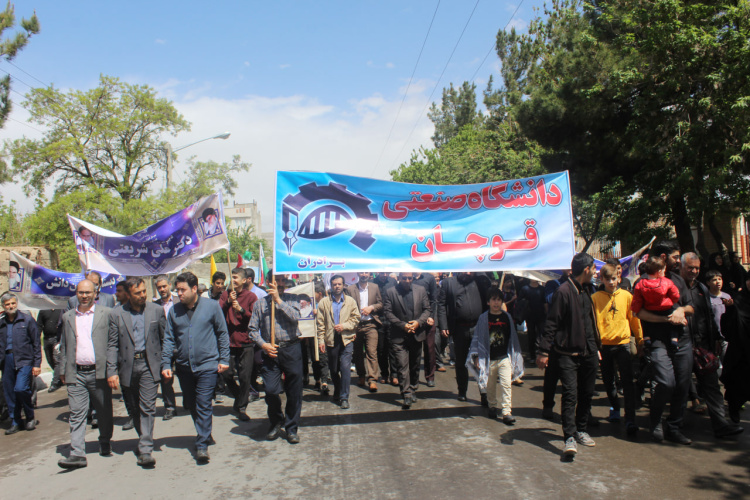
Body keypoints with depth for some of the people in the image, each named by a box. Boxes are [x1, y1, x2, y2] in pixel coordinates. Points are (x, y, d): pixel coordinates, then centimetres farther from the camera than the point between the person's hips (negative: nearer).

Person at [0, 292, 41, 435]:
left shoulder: (27, 320, 1)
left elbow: (37, 343, 0)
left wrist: (37, 364, -4)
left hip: (24, 360, -5)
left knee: (21, 388, -16)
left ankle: (30, 418, 4)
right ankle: (16, 422, 20)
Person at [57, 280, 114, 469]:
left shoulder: (106, 313, 2)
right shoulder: (68, 316, 12)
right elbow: (63, 346, 16)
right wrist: (63, 371, 10)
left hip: (99, 372, -2)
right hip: (76, 374, 2)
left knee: (104, 412, 9)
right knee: (77, 414, -2)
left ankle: (105, 443, 28)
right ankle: (77, 454, -1)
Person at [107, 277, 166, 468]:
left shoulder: (157, 310, 1)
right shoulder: (117, 314, 0)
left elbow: (165, 339, 5)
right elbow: (112, 345, 0)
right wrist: (112, 371, -7)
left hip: (149, 364, -1)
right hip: (128, 366, 2)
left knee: (147, 407, -9)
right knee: (135, 409, 13)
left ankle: (145, 450, -7)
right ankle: (144, 440, 33)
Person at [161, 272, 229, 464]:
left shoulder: (212, 306, -5)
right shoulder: (174, 311, 2)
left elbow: (222, 333, 1)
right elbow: (169, 339, 5)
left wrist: (224, 359, -3)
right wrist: (166, 364, -3)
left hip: (207, 364, -4)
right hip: (184, 367, 4)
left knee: (203, 405, -8)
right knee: (190, 405, 16)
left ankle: (202, 445, 1)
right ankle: (205, 433, 38)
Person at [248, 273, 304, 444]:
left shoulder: (292, 299, 7)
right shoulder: (260, 303, 7)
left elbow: (295, 317, -11)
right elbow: (253, 329, 6)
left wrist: (278, 300, -10)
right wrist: (263, 344, -8)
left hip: (291, 349, 0)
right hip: (270, 351, 0)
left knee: (294, 391, 4)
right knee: (271, 390, -6)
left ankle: (291, 428, 21)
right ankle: (275, 423, 22)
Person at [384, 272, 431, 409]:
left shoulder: (421, 290, 5)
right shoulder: (390, 292, -3)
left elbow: (427, 309, 6)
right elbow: (387, 312, -5)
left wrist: (418, 322, -11)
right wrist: (403, 325, -14)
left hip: (417, 334, 3)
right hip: (399, 336, -3)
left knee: (415, 365, 13)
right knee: (402, 366, -9)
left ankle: (413, 390, 30)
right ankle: (407, 396, -6)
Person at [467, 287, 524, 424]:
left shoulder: (507, 317, 3)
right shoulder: (483, 318, -2)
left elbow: (513, 337, 11)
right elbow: (477, 338, 0)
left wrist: (514, 356, 11)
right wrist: (477, 356, -4)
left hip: (504, 357, 1)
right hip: (488, 359, 0)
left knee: (506, 384, -10)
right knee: (490, 386, 12)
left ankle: (506, 412, -5)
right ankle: (492, 406, 32)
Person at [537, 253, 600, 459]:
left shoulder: (586, 290, 13)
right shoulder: (564, 291, -14)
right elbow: (551, 322, -14)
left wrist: (596, 346, 24)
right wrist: (544, 351, -17)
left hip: (588, 352, 8)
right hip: (568, 353, -8)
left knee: (586, 393, 13)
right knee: (570, 394, -9)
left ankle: (581, 430, 27)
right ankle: (570, 438, -6)